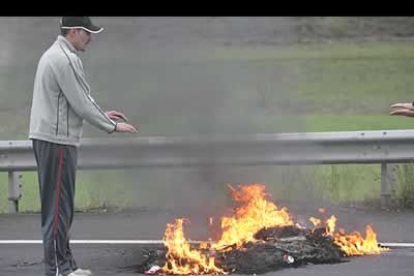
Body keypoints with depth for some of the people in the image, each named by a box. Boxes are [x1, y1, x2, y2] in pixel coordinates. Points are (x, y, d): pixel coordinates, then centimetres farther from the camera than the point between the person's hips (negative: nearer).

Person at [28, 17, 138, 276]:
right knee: (59, 205, -7)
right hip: (57, 140, -10)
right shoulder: (66, 60, -17)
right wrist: (112, 126, -6)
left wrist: (103, 114, 22)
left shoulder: (54, 55, 16)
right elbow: (81, 104, -17)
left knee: (61, 205, 14)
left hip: (49, 138, 10)